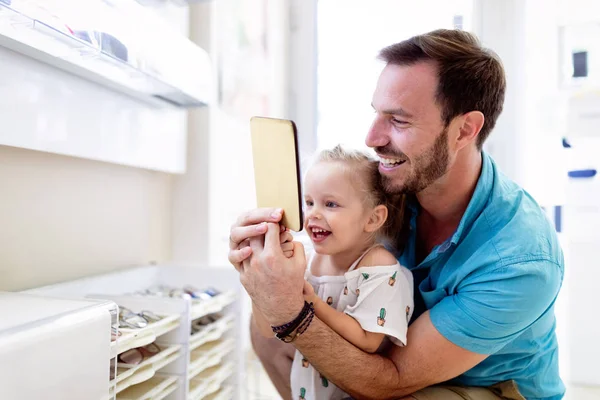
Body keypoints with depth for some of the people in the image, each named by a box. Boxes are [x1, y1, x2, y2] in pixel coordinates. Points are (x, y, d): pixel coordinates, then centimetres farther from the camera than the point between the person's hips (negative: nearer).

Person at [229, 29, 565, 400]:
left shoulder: (522, 261, -32)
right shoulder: (391, 187, -16)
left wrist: (289, 312, -40)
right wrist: (265, 261, -32)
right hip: (404, 353, 5)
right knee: (268, 331, -6)